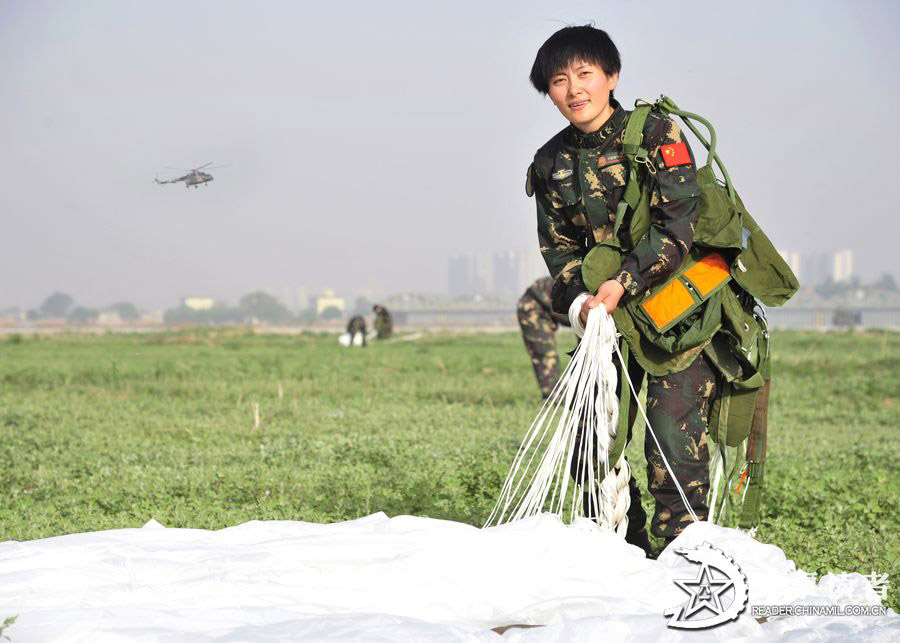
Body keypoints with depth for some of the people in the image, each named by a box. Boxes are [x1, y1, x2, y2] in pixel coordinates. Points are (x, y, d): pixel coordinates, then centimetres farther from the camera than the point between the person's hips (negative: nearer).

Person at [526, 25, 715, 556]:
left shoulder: (656, 134, -8)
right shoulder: (551, 164, 7)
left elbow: (677, 225, -15)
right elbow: (559, 248, 7)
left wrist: (624, 282, -25)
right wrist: (580, 301, -13)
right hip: (609, 317, 5)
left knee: (675, 447, -12)